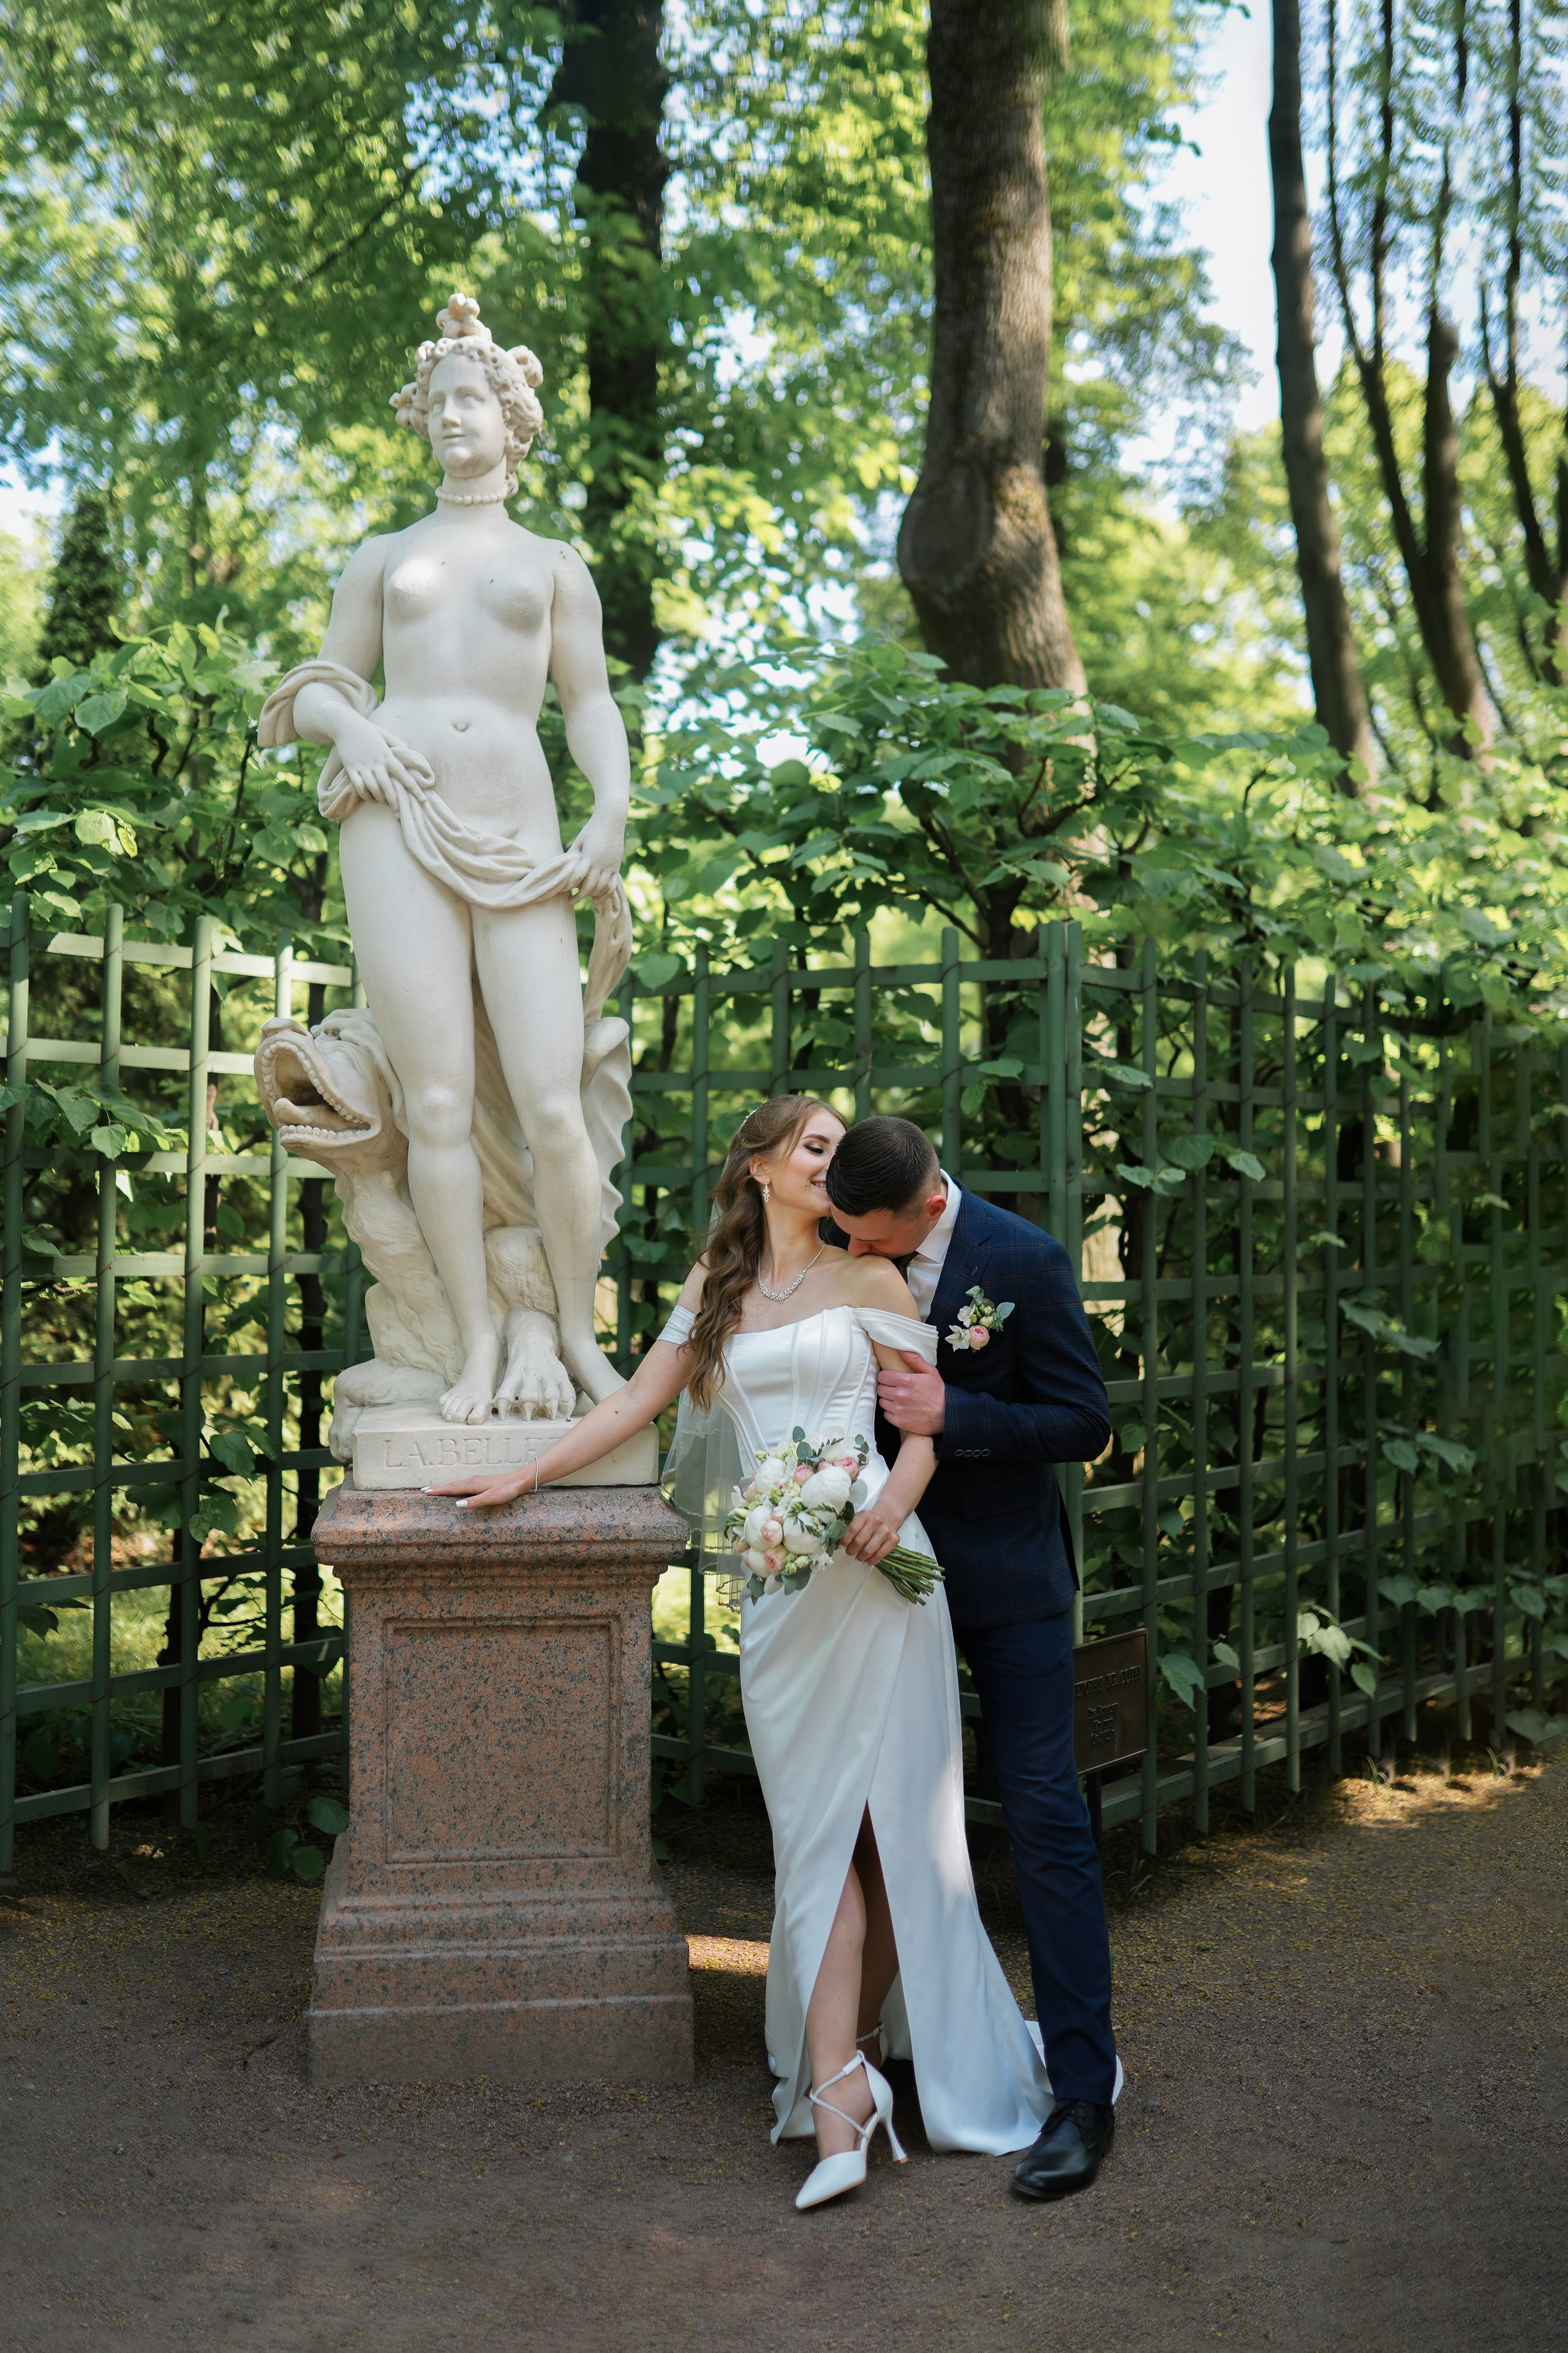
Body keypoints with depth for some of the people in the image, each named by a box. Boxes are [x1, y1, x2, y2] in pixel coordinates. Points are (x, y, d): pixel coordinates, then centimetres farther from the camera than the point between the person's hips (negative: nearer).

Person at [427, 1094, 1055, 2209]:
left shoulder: (869, 1276, 7)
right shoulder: (715, 1283, 16)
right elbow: (638, 1401, 17)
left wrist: (896, 1502, -15)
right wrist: (523, 1476, 13)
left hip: (869, 1565, -3)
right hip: (776, 1585, 3)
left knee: (883, 1815, -4)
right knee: (816, 1824, -1)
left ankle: (843, 2066, 3)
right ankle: (841, 2092, -1)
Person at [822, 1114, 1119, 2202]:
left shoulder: (1027, 1263, -16)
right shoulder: (851, 1260, -2)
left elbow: (1086, 1422, -13)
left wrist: (951, 1415, -25)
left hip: (1007, 1579, -5)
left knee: (1047, 1817, -4)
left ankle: (1085, 2089, 2)